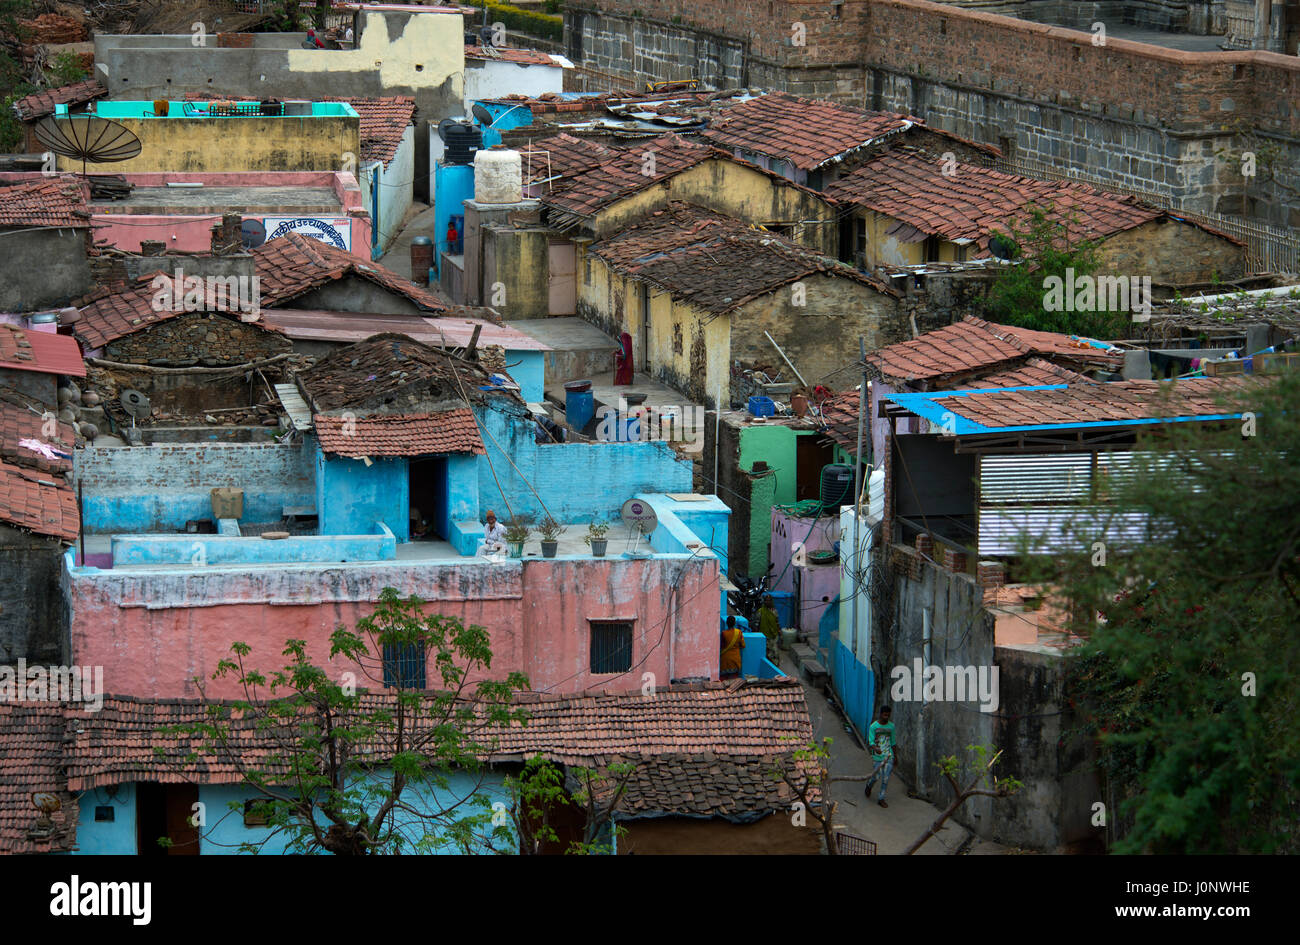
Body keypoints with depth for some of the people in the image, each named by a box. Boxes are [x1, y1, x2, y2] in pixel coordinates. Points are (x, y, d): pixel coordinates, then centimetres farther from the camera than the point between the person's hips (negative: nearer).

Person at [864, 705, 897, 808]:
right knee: (876, 776, 1)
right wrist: (876, 748, -34)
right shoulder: (873, 726, -7)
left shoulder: (891, 726, 5)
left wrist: (895, 756, 18)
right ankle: (869, 785, 37)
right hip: (877, 756, -2)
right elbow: (871, 742, -12)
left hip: (889, 756, 2)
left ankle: (881, 799, 6)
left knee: (886, 777, -4)